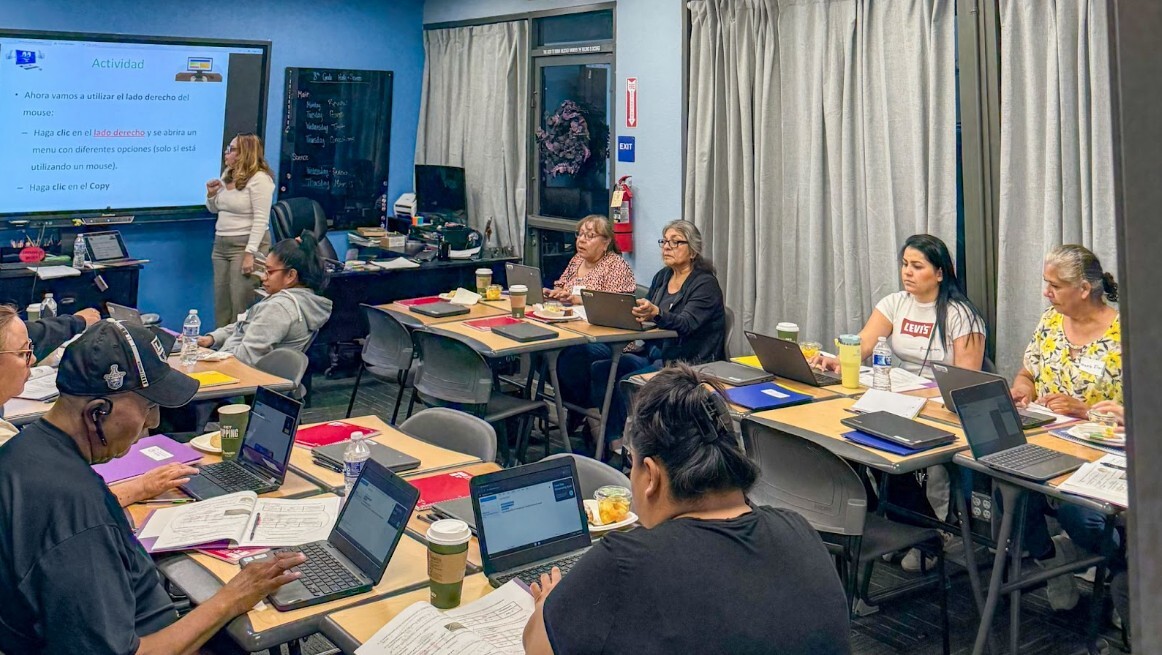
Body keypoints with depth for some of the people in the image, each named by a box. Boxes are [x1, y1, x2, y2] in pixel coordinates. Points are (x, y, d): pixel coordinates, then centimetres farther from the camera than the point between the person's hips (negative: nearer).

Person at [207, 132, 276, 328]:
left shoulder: (259, 179, -13)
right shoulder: (227, 174, 13)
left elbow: (261, 219, -19)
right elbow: (215, 209, 24)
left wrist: (250, 253, -23)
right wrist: (211, 195, 2)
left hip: (245, 245, -8)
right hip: (221, 244, 9)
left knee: (241, 304, -5)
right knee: (221, 303, 12)